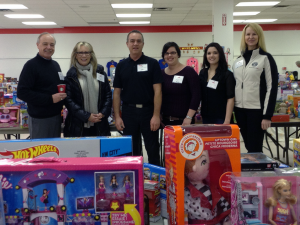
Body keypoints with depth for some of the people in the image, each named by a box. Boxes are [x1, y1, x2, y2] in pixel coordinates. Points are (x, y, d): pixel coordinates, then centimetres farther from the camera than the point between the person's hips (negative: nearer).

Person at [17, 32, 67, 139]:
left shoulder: (55, 65, 13)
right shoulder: (31, 65, -10)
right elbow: (22, 92, -18)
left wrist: (63, 95, 2)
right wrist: (50, 99, -21)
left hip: (56, 115, 7)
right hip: (40, 119, -7)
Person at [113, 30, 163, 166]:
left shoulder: (152, 64, -1)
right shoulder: (121, 66, 7)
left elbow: (157, 91, -6)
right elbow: (117, 93, 6)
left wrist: (156, 115, -13)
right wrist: (117, 116, -1)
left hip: (148, 111, -2)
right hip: (128, 112, 2)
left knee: (153, 150, 5)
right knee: (131, 151, 10)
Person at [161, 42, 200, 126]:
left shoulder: (188, 71, -5)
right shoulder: (161, 73, 8)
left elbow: (196, 96, -11)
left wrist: (189, 117, -18)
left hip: (183, 121, -4)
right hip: (166, 120, 4)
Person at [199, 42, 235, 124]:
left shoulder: (227, 74, -6)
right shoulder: (202, 73, 8)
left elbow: (230, 99, -12)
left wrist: (227, 120, -19)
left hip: (221, 118, -4)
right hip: (206, 117, 4)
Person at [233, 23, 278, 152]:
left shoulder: (266, 58, -3)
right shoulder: (238, 60, 12)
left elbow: (272, 87, -8)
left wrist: (267, 115, -13)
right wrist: (232, 109, 12)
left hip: (256, 110, -5)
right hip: (240, 110, 5)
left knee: (255, 148, -3)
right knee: (248, 146, 11)